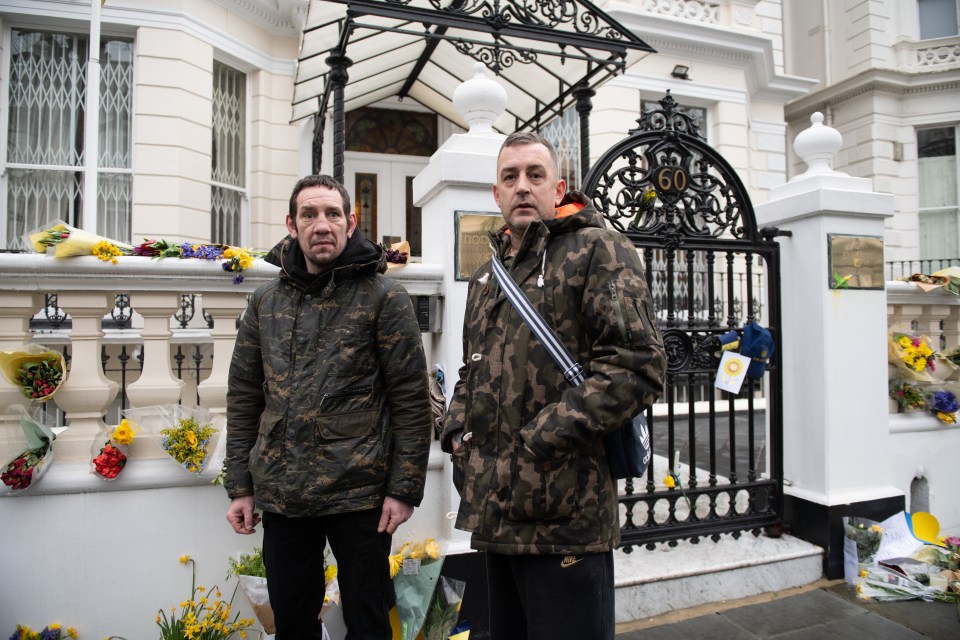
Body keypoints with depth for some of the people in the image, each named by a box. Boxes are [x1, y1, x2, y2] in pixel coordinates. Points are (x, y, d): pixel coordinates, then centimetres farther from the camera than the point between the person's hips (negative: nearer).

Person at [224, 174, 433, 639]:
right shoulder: (266, 302, 8)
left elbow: (411, 400, -7)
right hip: (280, 494, 4)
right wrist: (240, 486, 8)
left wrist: (404, 488, -9)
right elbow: (243, 398, 11)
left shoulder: (383, 298, -5)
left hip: (358, 494, -4)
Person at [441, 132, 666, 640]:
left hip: (566, 521, -7)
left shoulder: (597, 250, -5)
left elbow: (637, 364, -17)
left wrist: (542, 441, -19)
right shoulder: (486, 278, 18)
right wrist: (457, 430, 8)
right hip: (494, 516, 8)